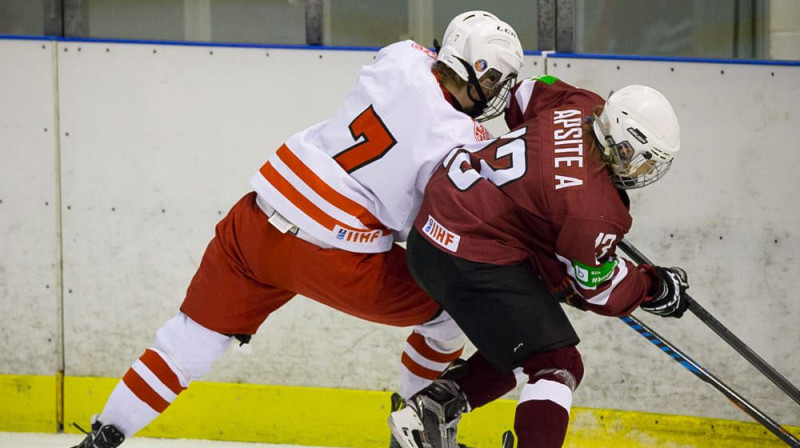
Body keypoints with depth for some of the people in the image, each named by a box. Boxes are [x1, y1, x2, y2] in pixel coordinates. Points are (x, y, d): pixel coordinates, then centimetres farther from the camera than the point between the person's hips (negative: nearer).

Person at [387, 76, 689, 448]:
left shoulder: (582, 108, 0)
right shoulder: (594, 211, -23)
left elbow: (525, 96, 22)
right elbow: (600, 291, -9)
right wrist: (656, 286, 8)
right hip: (474, 261, -10)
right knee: (557, 364, -10)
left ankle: (430, 408, 19)